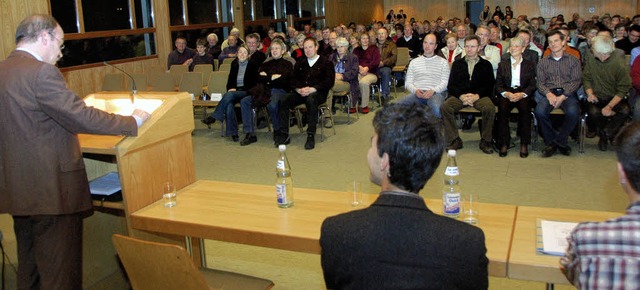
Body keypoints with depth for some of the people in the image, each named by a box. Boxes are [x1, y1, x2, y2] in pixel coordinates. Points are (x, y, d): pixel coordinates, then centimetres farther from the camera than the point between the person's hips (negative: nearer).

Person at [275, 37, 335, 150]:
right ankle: (284, 134, -21)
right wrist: (298, 89, -7)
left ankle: (311, 135, -37)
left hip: (317, 93, -4)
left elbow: (329, 82, -3)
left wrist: (312, 89, -16)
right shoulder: (300, 63, 24)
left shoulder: (326, 63, 9)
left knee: (311, 99, -40)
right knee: (284, 100, -23)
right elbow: (293, 80, 17)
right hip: (300, 92, 5)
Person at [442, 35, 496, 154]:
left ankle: (485, 141, -16)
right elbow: (451, 85, 10)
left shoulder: (486, 64, 17)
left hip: (480, 96, -1)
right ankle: (454, 140, -19)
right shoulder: (457, 64, 20)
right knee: (445, 107, -29)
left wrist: (477, 96, -13)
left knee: (490, 108, -33)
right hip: (459, 95, 1)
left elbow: (489, 85, 5)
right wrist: (461, 96, -10)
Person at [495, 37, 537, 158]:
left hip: (523, 94, -1)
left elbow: (532, 85, 5)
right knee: (503, 108, -32)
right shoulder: (502, 64, 18)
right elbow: (498, 85, 8)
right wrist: (506, 94, -13)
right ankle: (504, 143, -27)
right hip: (506, 93, 1)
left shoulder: (530, 64, 15)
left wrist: (522, 94, -15)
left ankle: (524, 144, -26)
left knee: (524, 107, -33)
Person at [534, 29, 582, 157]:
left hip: (567, 92, -1)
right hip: (549, 93, 1)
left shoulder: (573, 60, 13)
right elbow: (540, 82, 8)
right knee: (540, 111, -31)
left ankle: (560, 140, -11)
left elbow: (576, 81, 2)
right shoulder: (543, 62, 17)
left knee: (573, 111, -33)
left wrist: (563, 96, -14)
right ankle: (551, 142, -13)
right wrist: (549, 94, -14)